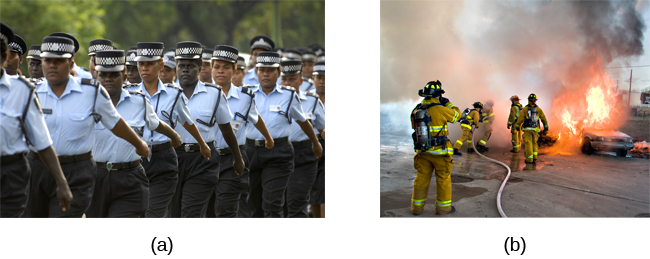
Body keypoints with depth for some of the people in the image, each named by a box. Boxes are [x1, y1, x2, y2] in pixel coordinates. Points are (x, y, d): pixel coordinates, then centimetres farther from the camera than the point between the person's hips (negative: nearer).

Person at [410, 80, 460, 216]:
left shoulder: (416, 110, 2)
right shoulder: (440, 109, -15)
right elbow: (456, 114, -1)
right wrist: (447, 103, 13)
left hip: (422, 151, 5)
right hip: (440, 152, -5)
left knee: (421, 178, 12)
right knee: (443, 179, 7)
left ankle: (417, 207, 17)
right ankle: (443, 207, 14)